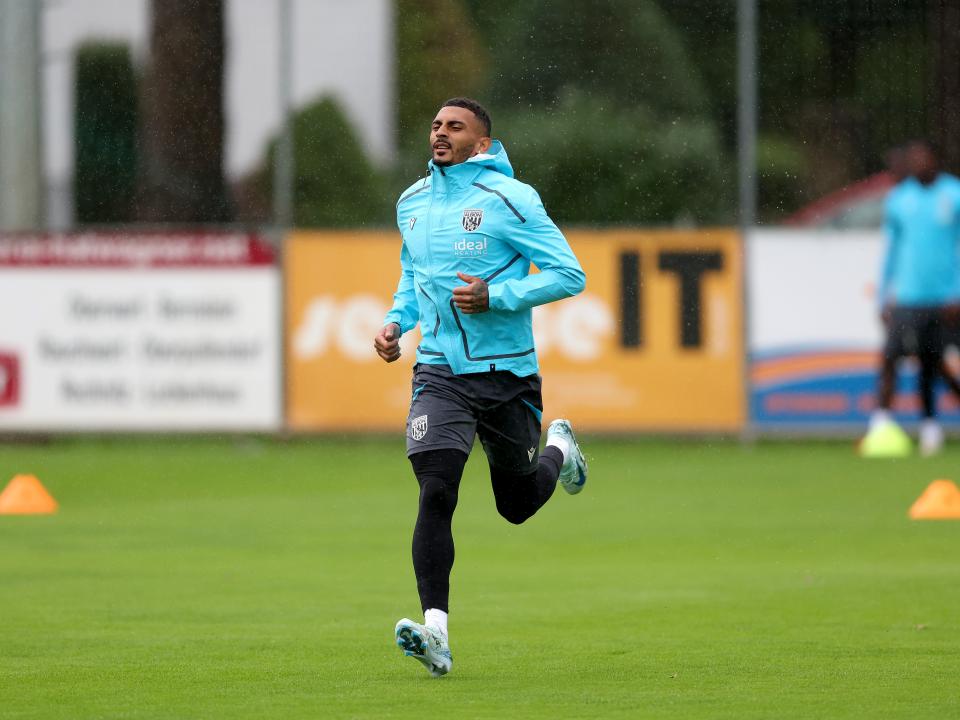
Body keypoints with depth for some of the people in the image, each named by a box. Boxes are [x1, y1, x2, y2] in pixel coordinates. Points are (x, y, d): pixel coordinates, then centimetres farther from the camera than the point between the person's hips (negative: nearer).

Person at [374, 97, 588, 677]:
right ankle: (436, 633, -21)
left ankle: (559, 449, 49)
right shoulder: (413, 203, 9)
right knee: (435, 495, -17)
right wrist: (396, 321, 7)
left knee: (518, 504, 14)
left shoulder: (509, 199, -9)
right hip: (440, 373, 3)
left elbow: (569, 274, -10)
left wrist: (495, 296, -20)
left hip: (507, 372, -3)